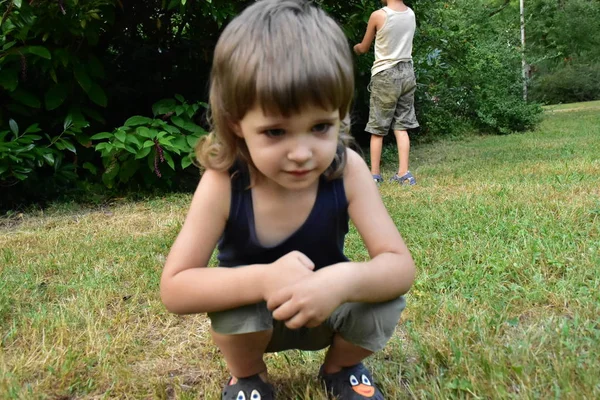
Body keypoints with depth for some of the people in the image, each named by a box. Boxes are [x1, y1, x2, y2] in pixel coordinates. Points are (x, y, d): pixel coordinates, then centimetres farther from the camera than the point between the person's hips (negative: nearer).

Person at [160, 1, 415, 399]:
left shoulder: (348, 170, -27)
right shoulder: (222, 184, -30)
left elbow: (400, 265, -28)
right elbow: (173, 288, -30)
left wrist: (343, 280, -51)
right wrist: (262, 280, -47)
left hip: (327, 309, 2)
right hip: (250, 319, -1)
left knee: (383, 299, -26)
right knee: (237, 303, -33)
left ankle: (342, 367, 10)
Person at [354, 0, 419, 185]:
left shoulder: (378, 15, -11)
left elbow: (363, 48, 3)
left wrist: (355, 48, 27)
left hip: (385, 75, -5)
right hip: (406, 73, 5)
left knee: (377, 128, 4)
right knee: (401, 126, 6)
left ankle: (374, 174, 8)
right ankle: (403, 173, 1)